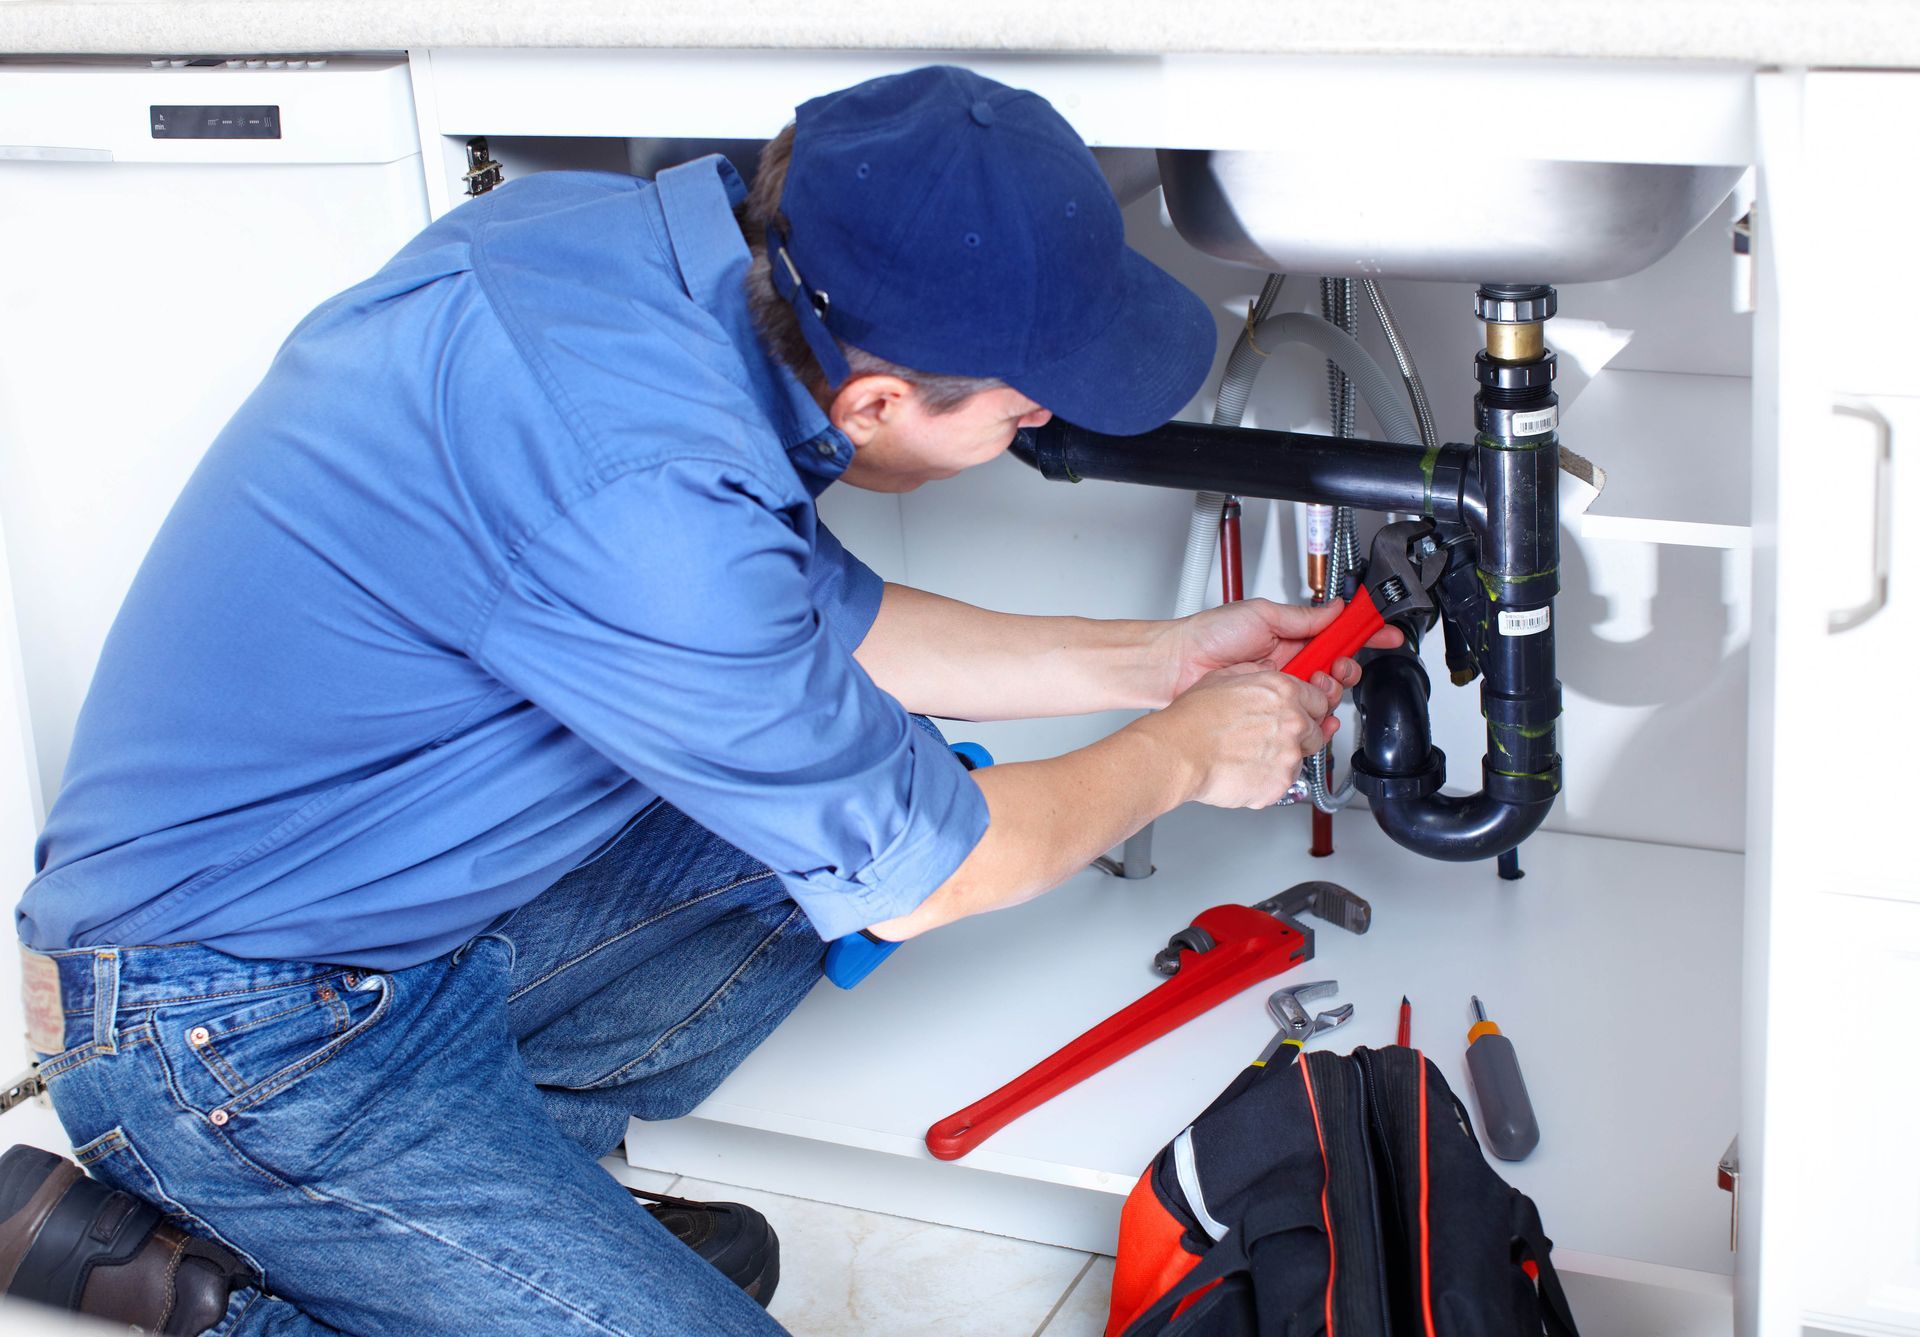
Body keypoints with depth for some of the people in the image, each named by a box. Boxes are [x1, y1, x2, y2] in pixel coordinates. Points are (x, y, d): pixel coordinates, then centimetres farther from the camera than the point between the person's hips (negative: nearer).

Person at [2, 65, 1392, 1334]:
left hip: (420, 895, 9)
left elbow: (825, 626, 12)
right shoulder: (637, 484, -34)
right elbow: (916, 874, -17)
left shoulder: (663, 239, -6)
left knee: (836, 795, 8)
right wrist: (1187, 752, -1)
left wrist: (1157, 660, 14)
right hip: (237, 1027, -9)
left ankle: (498, 1180, 6)